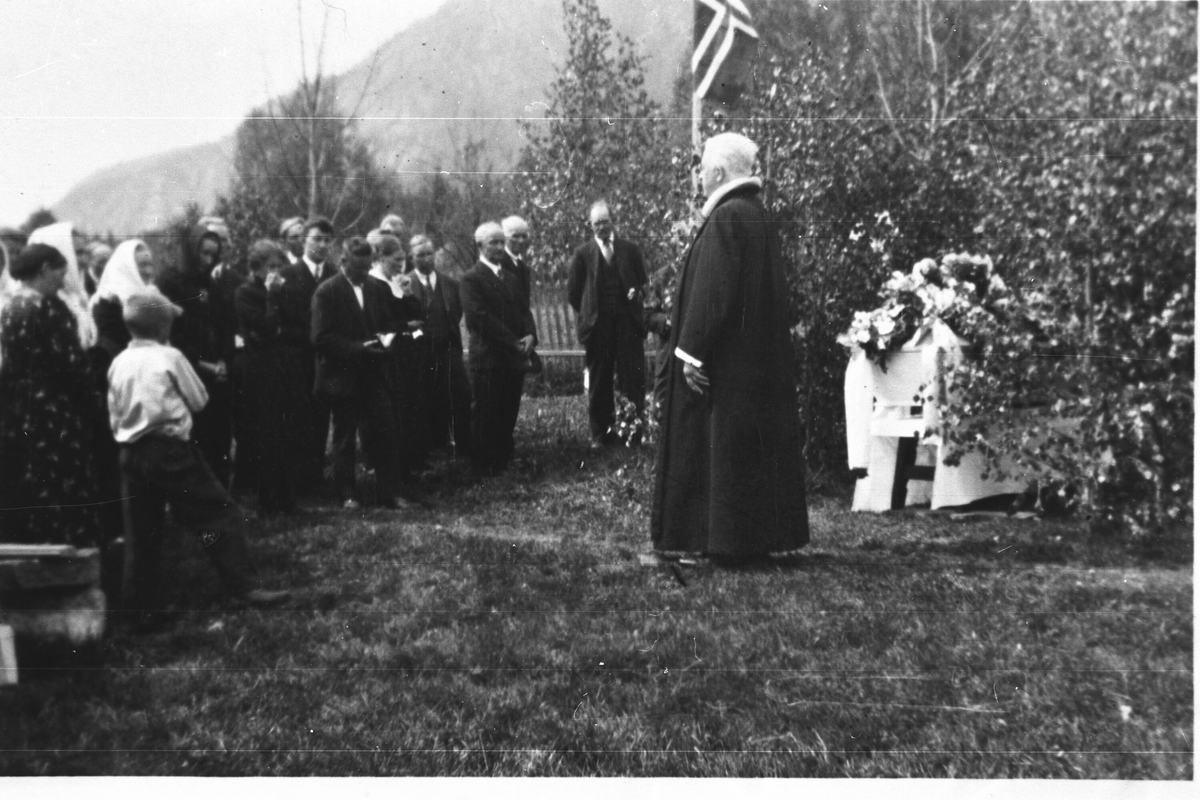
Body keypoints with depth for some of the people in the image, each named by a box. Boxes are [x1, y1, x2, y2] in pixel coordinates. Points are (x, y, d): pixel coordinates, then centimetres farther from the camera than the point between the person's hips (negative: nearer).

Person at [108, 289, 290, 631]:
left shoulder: (118, 364, 7)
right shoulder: (170, 358, -7)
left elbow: (114, 418, 11)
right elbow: (199, 399, 2)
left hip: (131, 454, 6)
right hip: (170, 451, -6)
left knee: (143, 534, 11)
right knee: (221, 513, 1)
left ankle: (144, 608, 17)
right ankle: (244, 586, -5)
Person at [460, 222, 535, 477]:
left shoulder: (511, 278, 19)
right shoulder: (472, 279, -6)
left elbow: (521, 312, 20)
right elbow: (480, 318, -15)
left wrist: (529, 335, -2)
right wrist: (514, 342, -15)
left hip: (514, 358, 7)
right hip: (488, 358, -7)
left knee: (508, 416, 9)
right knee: (485, 417, -1)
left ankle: (504, 463, 18)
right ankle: (484, 470, 6)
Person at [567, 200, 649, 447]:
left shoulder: (630, 250, 9)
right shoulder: (583, 255, 4)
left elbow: (643, 281, 14)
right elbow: (573, 292, 7)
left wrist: (637, 292, -6)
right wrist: (588, 315, 3)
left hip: (628, 324, 1)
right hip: (597, 326, -1)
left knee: (633, 380, -2)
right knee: (599, 382, 4)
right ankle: (600, 434, 11)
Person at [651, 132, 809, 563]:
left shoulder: (726, 219, -15)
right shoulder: (757, 216, 14)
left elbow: (711, 291, -21)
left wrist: (692, 352, -18)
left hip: (727, 361, -9)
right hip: (760, 359, 9)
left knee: (724, 449, -3)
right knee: (755, 448, 12)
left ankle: (728, 541, 2)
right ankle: (762, 534, 18)